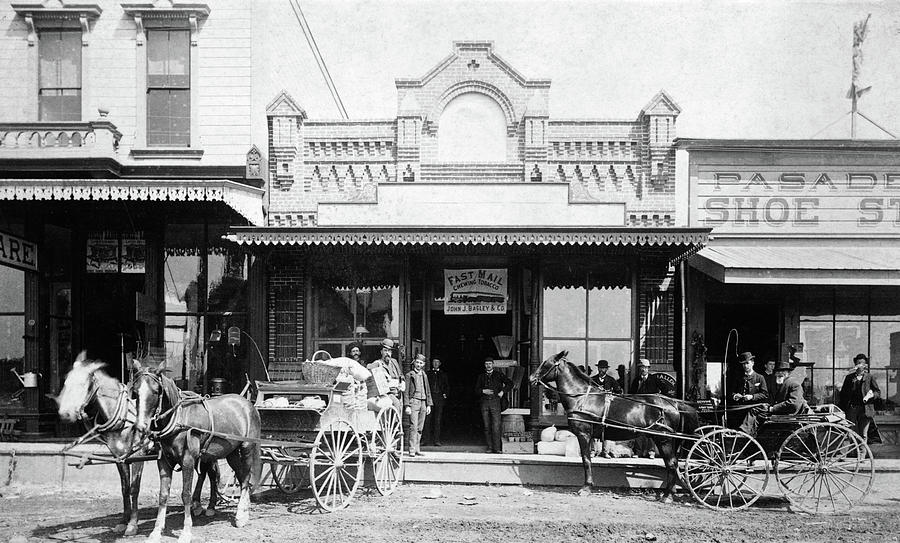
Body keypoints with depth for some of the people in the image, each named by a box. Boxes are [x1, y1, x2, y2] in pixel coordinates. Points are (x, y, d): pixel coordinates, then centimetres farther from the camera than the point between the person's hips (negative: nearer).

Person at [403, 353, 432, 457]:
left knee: (420, 428, 6)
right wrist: (407, 405, -11)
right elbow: (406, 391, -3)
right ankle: (412, 450, -12)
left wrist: (429, 405, 14)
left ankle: (417, 449, 10)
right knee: (413, 427, -12)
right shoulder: (409, 375, 0)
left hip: (423, 403, 5)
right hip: (413, 401, -5)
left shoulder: (424, 375, 17)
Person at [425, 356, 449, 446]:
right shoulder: (428, 373, 11)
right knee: (427, 419, -6)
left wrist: (445, 394, 3)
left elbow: (447, 386, 16)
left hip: (439, 398, 1)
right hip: (429, 397, 0)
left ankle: (436, 440, 1)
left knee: (437, 420, -1)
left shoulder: (443, 374, 13)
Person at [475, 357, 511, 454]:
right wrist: (483, 391, -7)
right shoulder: (481, 376, 13)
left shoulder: (498, 375, 8)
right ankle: (489, 447, 7)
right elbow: (476, 389, 11)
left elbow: (509, 384, 8)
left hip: (495, 402, -2)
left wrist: (502, 391, -4)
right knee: (487, 426, 2)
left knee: (496, 426, -11)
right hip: (484, 402, 2)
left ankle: (497, 448, -10)